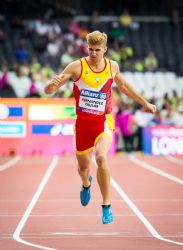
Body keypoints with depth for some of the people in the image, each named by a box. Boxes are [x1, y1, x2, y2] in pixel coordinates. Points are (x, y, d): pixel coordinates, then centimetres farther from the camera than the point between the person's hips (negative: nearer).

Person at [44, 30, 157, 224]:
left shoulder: (112, 66, -1)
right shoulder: (77, 67, -10)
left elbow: (123, 86, 21)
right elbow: (48, 91, -12)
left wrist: (144, 103, 27)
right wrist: (54, 83, -36)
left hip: (104, 121, -1)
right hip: (83, 121, 1)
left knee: (101, 157, -27)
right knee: (83, 165, 16)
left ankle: (106, 206, -16)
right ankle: (86, 184, 56)